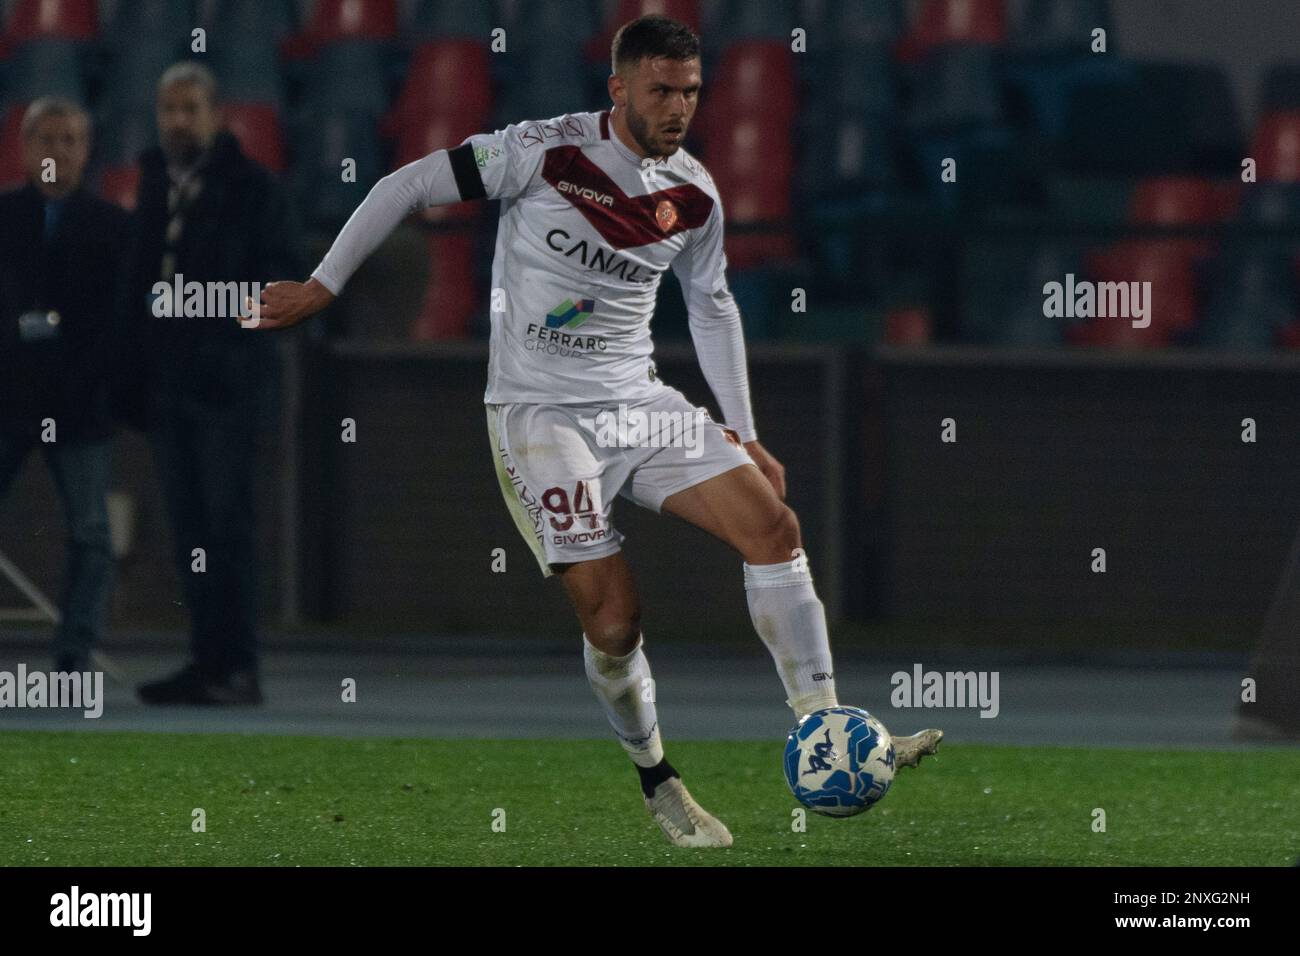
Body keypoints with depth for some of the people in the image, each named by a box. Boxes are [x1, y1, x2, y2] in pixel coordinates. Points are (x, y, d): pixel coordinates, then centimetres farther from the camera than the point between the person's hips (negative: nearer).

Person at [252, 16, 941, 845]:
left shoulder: (694, 195, 4)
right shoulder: (547, 152, -13)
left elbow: (713, 307, 19)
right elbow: (410, 187, -6)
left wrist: (743, 432, 15)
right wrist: (322, 287, -5)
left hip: (639, 401, 5)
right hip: (539, 413, -5)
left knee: (773, 525, -14)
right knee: (614, 616, -14)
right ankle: (659, 783, 11)